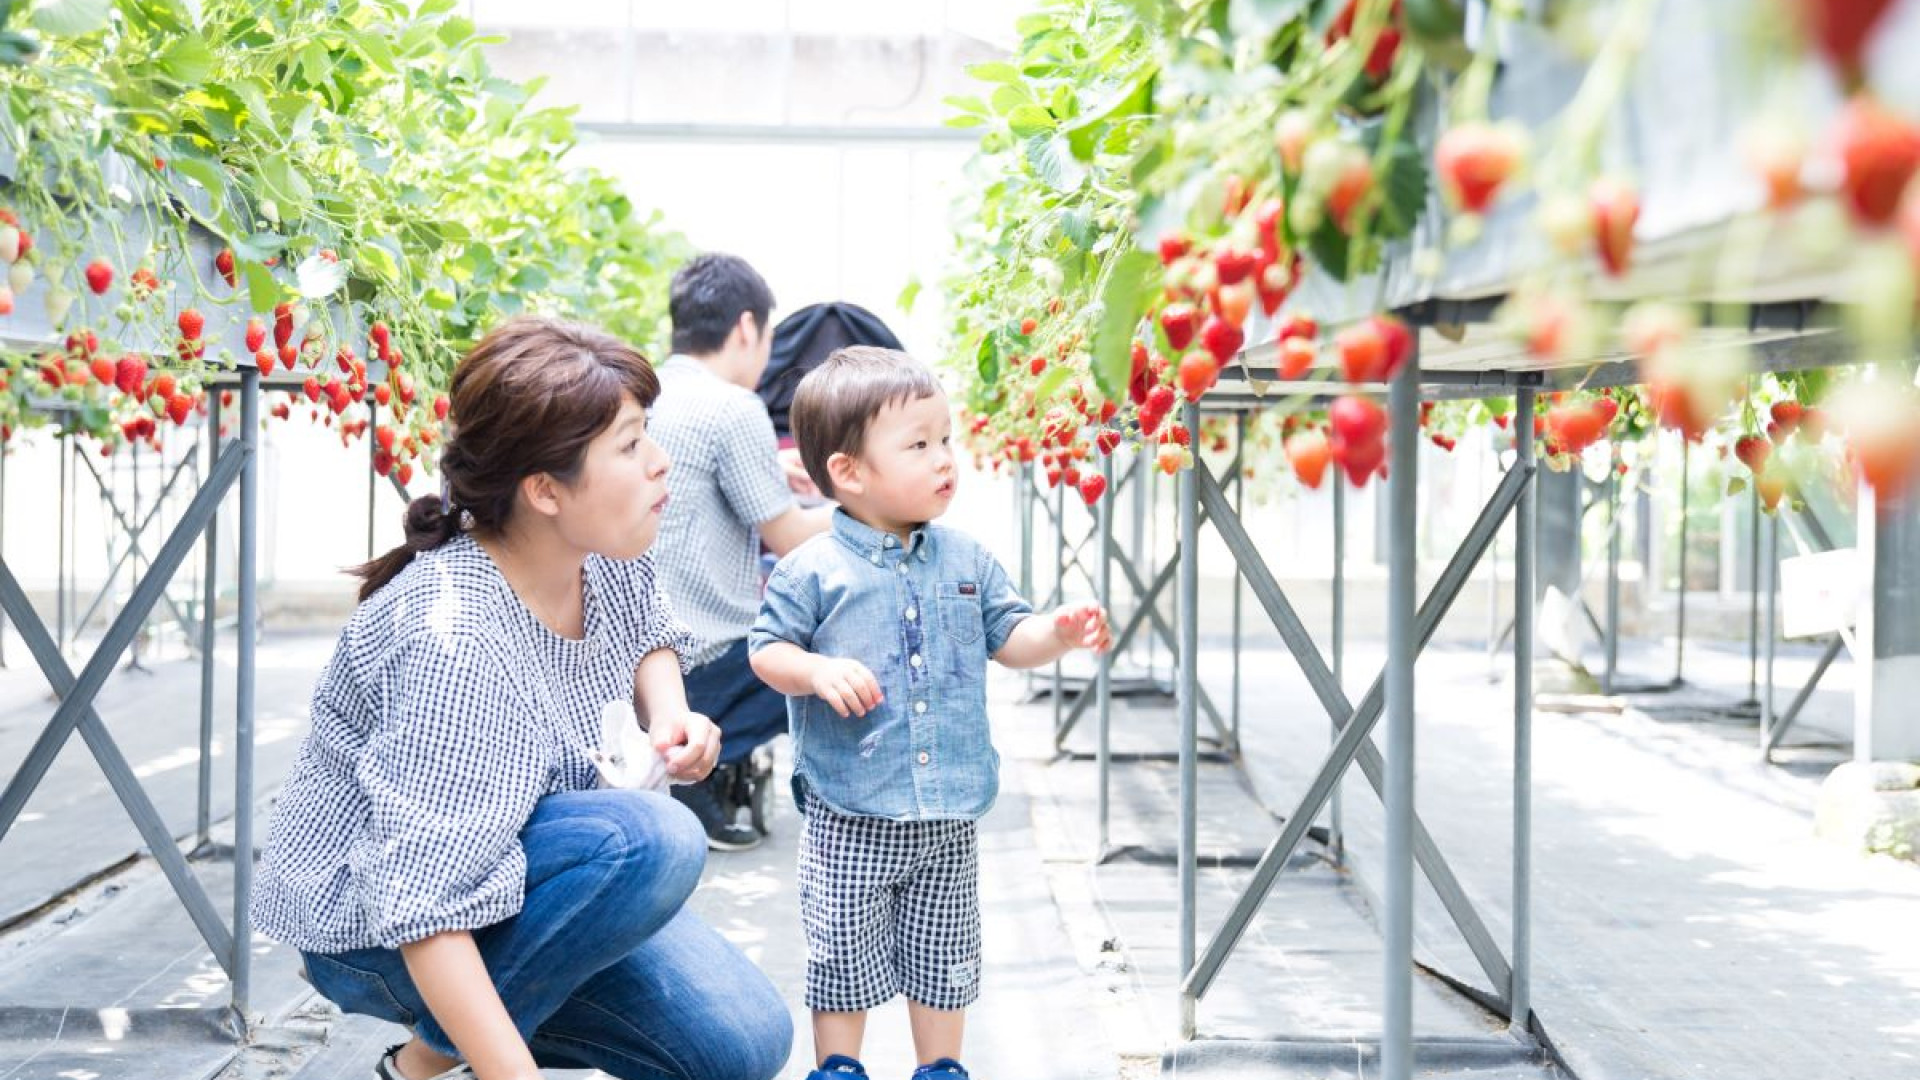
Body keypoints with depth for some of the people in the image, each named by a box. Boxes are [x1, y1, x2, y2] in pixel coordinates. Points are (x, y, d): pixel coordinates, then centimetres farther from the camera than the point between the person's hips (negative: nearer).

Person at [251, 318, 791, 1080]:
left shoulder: (609, 555, -10)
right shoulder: (452, 642, -33)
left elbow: (650, 634, 15)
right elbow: (422, 909, -35)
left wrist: (669, 716, -7)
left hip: (522, 869, 8)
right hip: (368, 924, -7)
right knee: (651, 840, -32)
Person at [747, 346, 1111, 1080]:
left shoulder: (966, 560, 3)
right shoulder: (813, 571, -10)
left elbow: (1007, 636, 9)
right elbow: (768, 650, -6)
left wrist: (1058, 635, -10)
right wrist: (818, 671, -25)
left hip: (950, 813, 4)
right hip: (850, 815, -4)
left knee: (944, 953, 14)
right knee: (843, 951, 8)